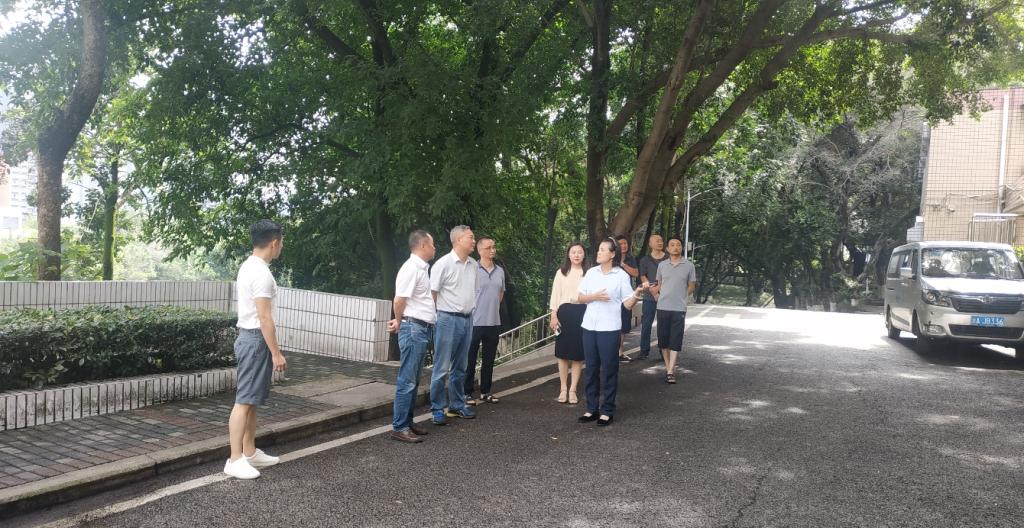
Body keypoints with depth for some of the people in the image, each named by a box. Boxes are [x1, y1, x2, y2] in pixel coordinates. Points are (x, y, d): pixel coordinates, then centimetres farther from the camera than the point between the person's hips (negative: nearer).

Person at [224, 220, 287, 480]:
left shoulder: (248, 266, 13)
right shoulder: (261, 273, -19)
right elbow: (264, 317, -22)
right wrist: (276, 353, -18)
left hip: (249, 337, 10)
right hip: (256, 340, -10)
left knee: (252, 400, 15)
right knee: (245, 400, -7)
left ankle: (250, 452, 23)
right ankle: (235, 460, -2)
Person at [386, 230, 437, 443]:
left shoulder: (421, 268, 17)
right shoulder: (411, 267, -14)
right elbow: (399, 300, -18)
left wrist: (399, 322, 12)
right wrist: (399, 322, -3)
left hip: (422, 329, 10)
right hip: (413, 328, -10)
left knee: (414, 381, 14)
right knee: (407, 381, -6)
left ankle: (407, 422, 22)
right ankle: (399, 427, -1)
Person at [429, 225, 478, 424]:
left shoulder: (473, 265, 9)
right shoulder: (443, 263, -10)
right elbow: (432, 293, -8)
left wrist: (470, 313, 12)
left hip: (467, 319, 6)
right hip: (448, 319, -6)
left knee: (460, 368, 15)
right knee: (441, 368, -1)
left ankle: (457, 406, 25)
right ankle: (437, 409, 7)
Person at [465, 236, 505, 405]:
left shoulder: (500, 271, 10)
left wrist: (493, 307, 14)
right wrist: (470, 309, -4)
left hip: (494, 322, 6)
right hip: (474, 321, -5)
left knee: (489, 359, 12)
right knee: (470, 360, 2)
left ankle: (485, 391, 22)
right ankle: (467, 392, 10)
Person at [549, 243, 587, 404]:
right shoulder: (561, 272, 6)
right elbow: (555, 294, 5)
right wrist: (553, 315, -2)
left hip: (582, 313, -1)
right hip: (564, 312, 1)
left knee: (578, 353, 3)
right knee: (563, 352, 5)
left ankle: (573, 389, 12)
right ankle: (563, 388, 16)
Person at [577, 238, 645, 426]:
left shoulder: (621, 275, -4)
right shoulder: (591, 272, 7)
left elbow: (628, 304, -6)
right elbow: (581, 298, 7)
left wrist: (636, 295, -25)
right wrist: (595, 296, -11)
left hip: (609, 329, -4)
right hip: (589, 327, 4)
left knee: (609, 370, 2)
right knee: (591, 369, 10)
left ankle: (607, 411, 11)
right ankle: (592, 408, 19)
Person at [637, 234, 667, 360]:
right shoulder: (645, 260, 8)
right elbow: (642, 276, 5)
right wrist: (648, 285, -14)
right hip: (649, 296, 0)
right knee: (646, 324, 1)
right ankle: (644, 350, 9)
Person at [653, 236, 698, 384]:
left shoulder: (689, 266, 1)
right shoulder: (662, 265, 7)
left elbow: (691, 286, 9)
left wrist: (680, 297, 7)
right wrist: (657, 294, 5)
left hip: (679, 308, -2)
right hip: (663, 307, 2)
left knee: (675, 340, -4)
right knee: (663, 339, 7)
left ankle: (670, 371, -4)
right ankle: (667, 367, 20)